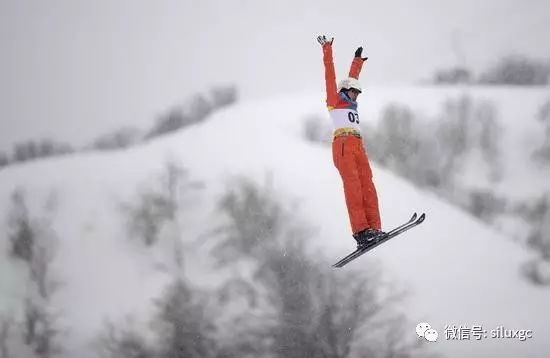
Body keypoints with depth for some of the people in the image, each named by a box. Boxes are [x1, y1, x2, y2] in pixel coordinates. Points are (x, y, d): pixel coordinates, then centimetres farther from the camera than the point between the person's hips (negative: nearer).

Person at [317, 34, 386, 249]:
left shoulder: (350, 104, 30)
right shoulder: (335, 101, 13)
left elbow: (352, 78, 43)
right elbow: (330, 75, 12)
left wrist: (358, 61, 54)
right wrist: (327, 50, 14)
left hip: (358, 147, 7)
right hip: (343, 145, -7)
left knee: (367, 185, -9)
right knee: (352, 184, -18)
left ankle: (374, 228, -19)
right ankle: (360, 231, -29)